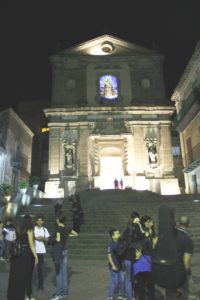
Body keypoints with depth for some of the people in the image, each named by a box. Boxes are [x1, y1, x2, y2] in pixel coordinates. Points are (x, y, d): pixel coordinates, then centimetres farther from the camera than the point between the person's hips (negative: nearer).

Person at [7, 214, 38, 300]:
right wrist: (36, 256, -6)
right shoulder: (29, 230, -11)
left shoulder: (20, 230, 4)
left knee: (18, 274, 16)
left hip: (19, 253, 6)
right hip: (27, 254, -6)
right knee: (26, 275, 6)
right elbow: (31, 245, -12)